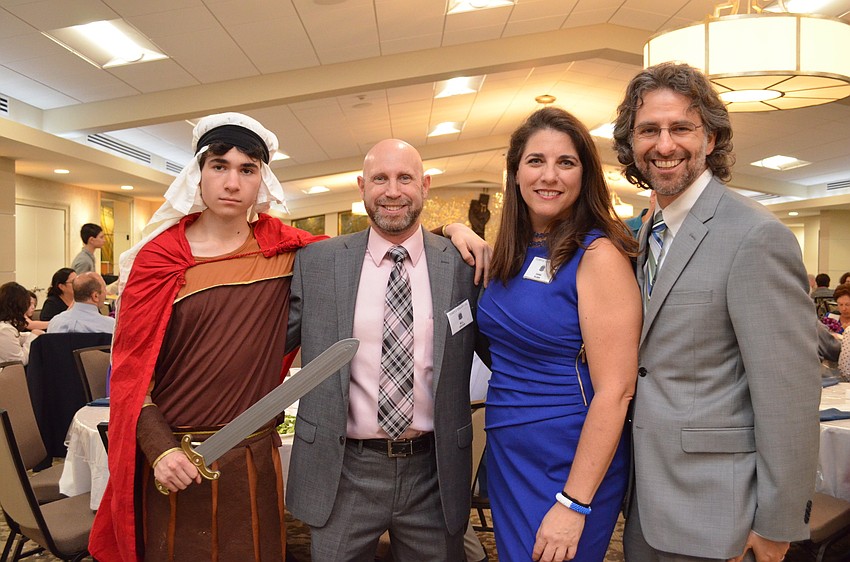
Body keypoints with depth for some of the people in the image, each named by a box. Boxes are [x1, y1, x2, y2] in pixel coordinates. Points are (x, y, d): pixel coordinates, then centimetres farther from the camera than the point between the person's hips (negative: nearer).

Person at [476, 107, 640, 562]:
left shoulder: (599, 255, -18)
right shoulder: (512, 253, 2)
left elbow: (615, 391, -19)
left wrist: (574, 504, -20)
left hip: (569, 464, -7)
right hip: (505, 454, 7)